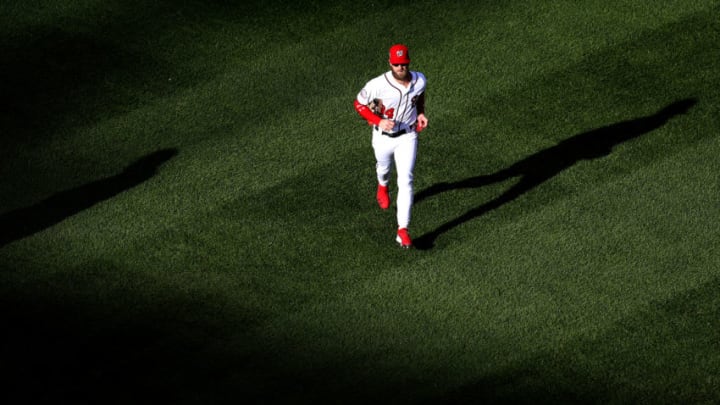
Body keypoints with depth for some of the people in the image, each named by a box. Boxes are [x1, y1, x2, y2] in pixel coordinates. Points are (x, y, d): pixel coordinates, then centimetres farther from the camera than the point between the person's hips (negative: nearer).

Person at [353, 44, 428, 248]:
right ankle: (383, 186, 67)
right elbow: (359, 103, -13)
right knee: (384, 167, 28)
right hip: (383, 137, 0)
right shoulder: (378, 85, -27)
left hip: (407, 136, 0)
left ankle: (403, 230, -10)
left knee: (406, 181, -10)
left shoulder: (419, 80, -15)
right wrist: (378, 121, -25)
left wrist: (421, 113, -5)